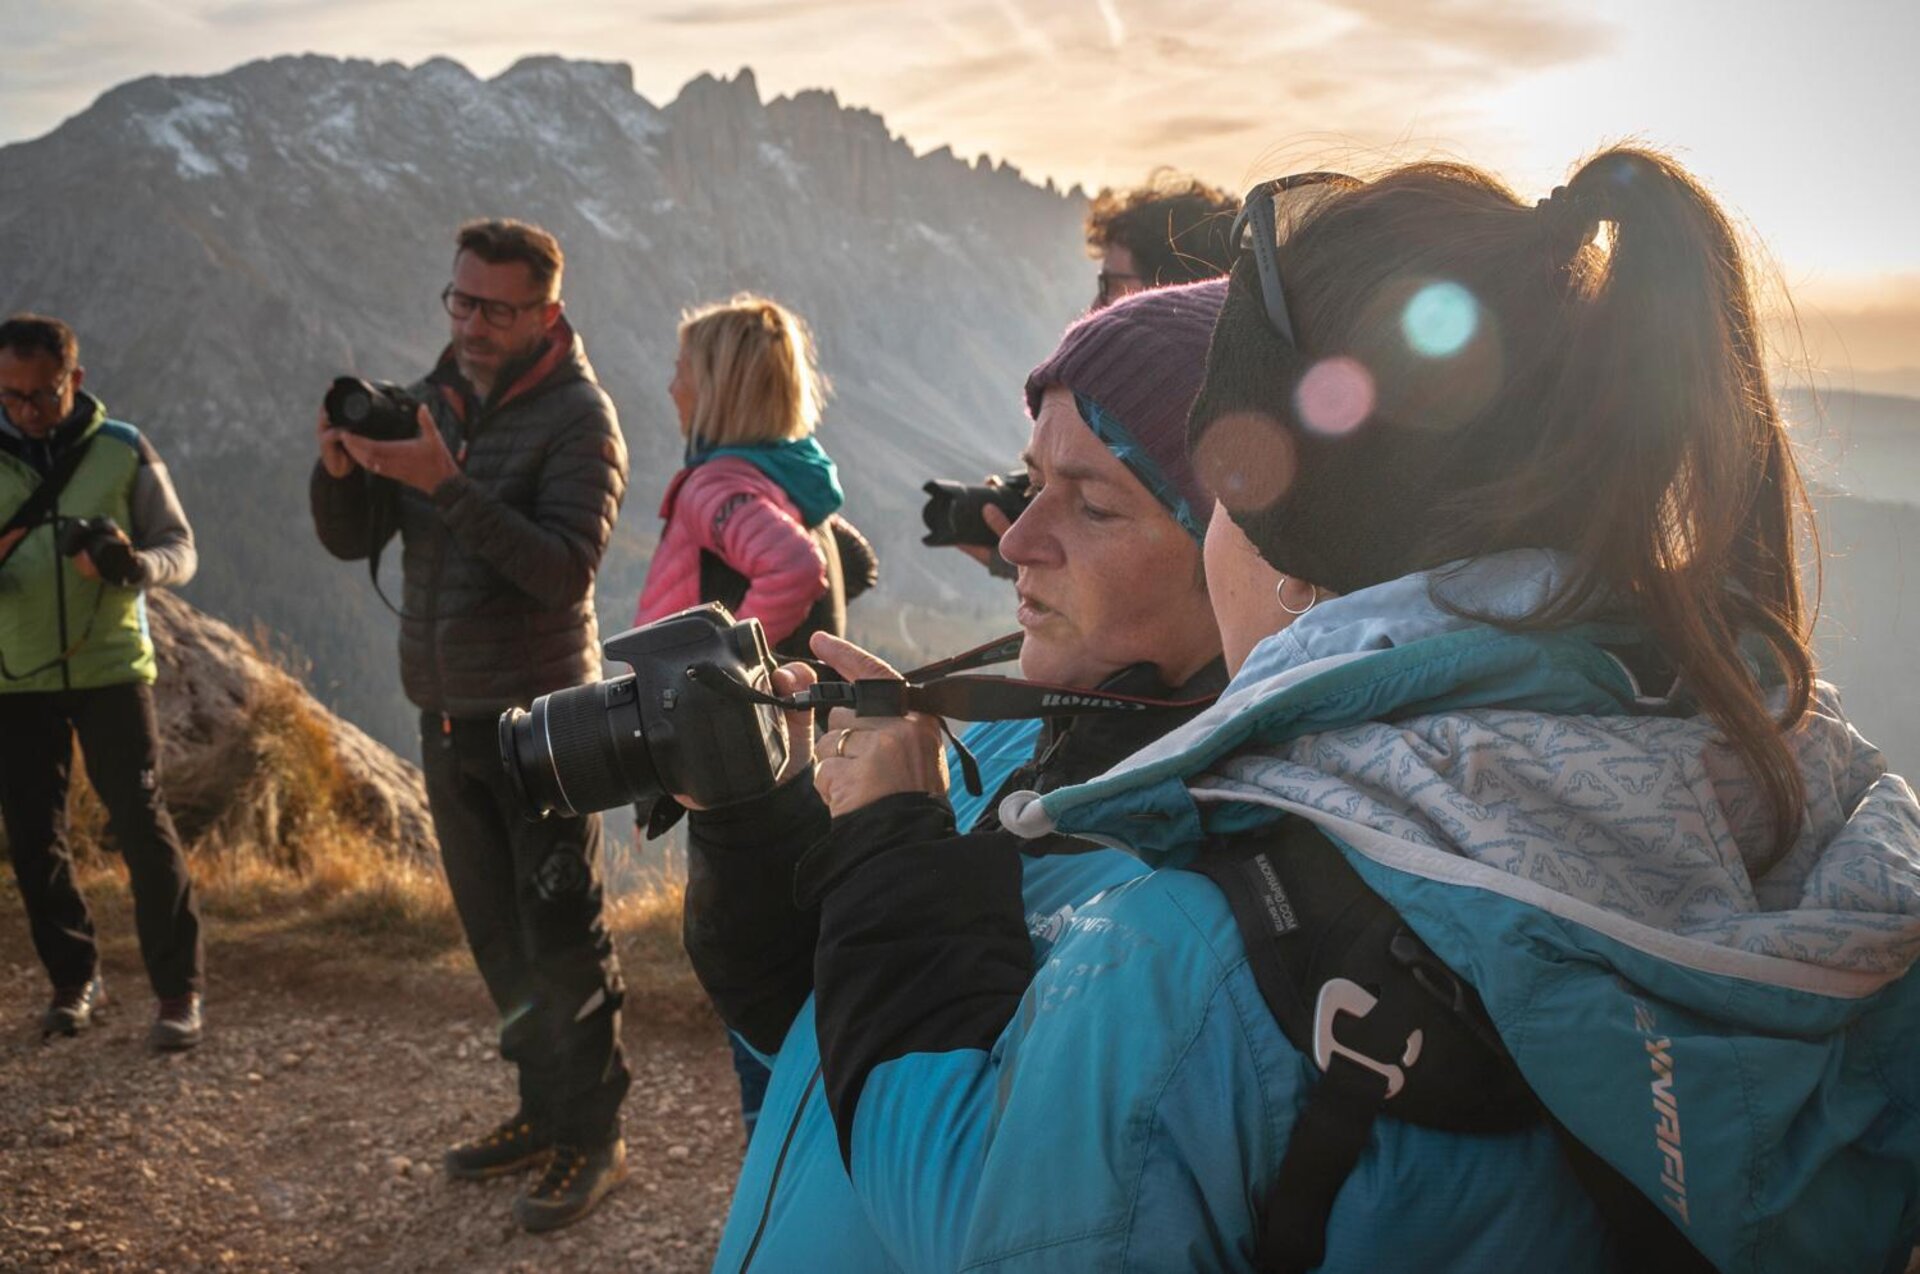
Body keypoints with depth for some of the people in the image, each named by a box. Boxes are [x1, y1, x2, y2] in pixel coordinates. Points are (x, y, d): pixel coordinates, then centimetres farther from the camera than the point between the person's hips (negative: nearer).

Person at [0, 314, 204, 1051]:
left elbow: (180, 549, 0)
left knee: (142, 824, -5)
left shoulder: (124, 451, -2)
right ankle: (74, 981, 23)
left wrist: (136, 566, -23)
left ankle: (179, 991, 3)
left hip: (111, 669, -2)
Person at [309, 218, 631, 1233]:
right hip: (447, 719, 7)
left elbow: (564, 569, -24)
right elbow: (351, 540, 6)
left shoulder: (578, 418, -11)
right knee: (496, 934, 15)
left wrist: (446, 483, -31)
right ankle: (544, 1108, 29)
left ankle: (591, 1138, 13)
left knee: (561, 940, -1)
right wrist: (340, 469, -14)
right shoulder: (427, 402, 9)